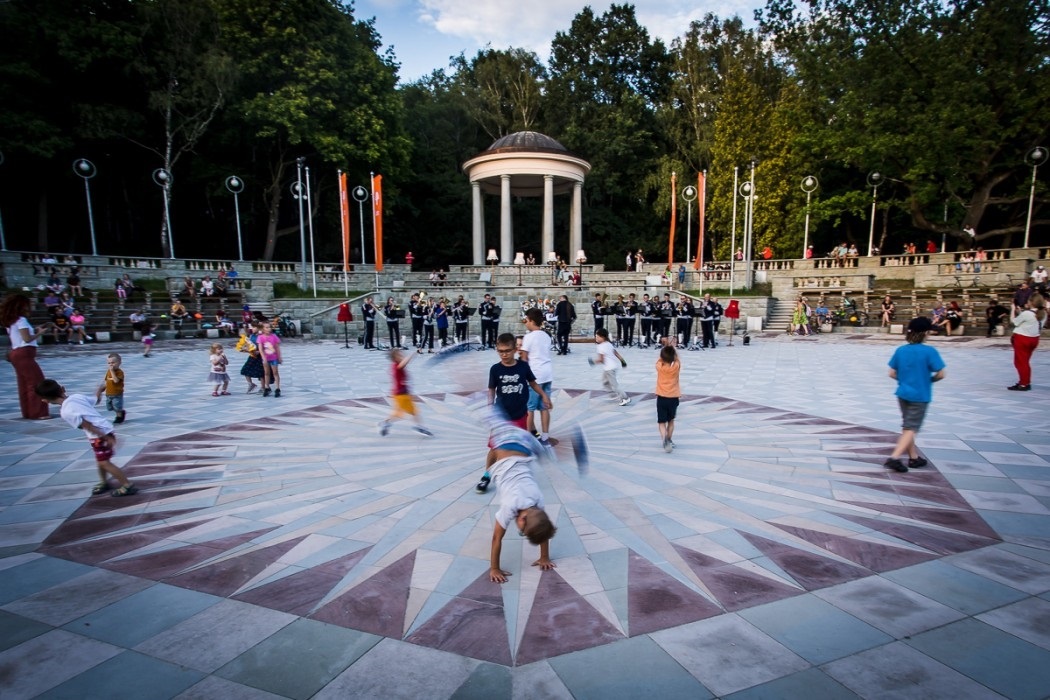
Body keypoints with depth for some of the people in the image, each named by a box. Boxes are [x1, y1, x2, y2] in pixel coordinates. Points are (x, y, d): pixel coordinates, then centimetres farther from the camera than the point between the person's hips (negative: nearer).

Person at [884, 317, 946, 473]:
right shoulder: (930, 351, -14)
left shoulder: (900, 350, -1)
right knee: (910, 429, -1)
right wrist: (929, 380, 6)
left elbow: (892, 374, 1)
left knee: (907, 426, 17)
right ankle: (894, 458, -12)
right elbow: (940, 374, -13)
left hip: (903, 393, 5)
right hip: (919, 396, -5)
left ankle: (914, 457, 28)